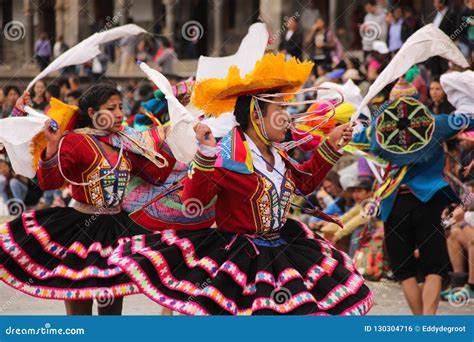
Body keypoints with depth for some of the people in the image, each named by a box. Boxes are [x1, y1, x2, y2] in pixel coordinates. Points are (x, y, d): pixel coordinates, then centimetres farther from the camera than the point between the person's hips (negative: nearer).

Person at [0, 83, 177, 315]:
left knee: (113, 307, 11)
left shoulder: (127, 144, 9)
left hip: (116, 231, 6)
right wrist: (53, 145, -32)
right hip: (80, 230, -6)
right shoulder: (75, 141, -9)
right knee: (79, 309, -1)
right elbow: (48, 182, -19)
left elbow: (157, 174, 7)